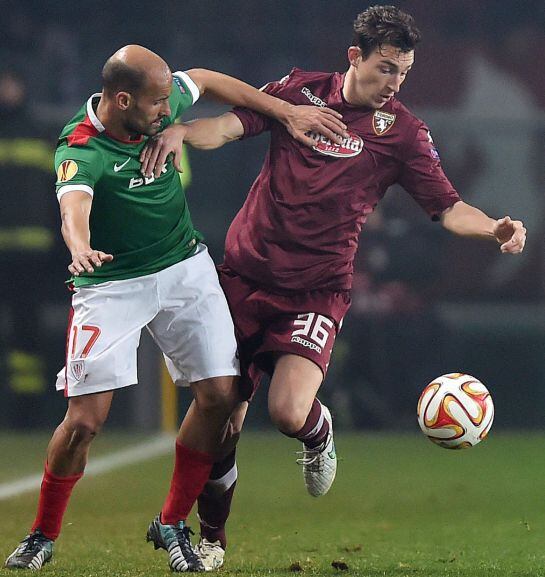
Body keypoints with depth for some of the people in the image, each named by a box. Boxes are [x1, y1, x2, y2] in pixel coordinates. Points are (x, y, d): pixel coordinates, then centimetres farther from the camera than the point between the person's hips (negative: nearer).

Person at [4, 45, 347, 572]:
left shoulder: (161, 103, -7)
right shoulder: (80, 151, -25)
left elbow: (205, 81, 15)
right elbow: (75, 204, -47)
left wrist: (287, 112, 12)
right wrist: (80, 247, -69)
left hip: (186, 268, 5)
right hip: (111, 285, -5)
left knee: (218, 396, -6)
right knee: (85, 419, -13)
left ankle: (172, 525, 12)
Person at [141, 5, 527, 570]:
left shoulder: (401, 131, 1)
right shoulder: (301, 90, 3)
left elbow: (447, 207, 0)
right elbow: (230, 125, -4)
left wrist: (493, 228, -20)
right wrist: (180, 131, -25)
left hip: (316, 291, -1)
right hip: (245, 275, 2)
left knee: (288, 412, -23)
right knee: (220, 421, 3)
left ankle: (318, 431, 15)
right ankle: (210, 538, 26)